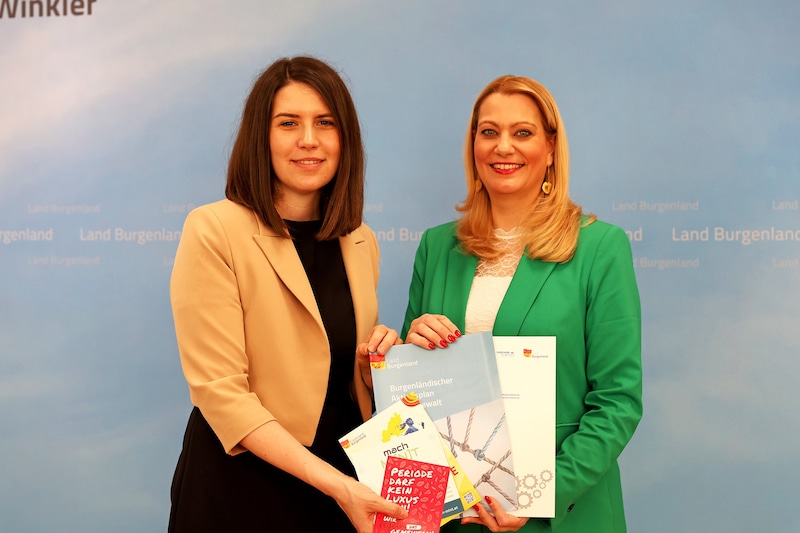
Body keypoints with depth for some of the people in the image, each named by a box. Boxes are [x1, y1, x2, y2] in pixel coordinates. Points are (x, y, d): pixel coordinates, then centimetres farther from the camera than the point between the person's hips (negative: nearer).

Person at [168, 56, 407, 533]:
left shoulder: (361, 243, 4)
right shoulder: (214, 231, -13)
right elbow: (220, 391, -17)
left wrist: (383, 355, -4)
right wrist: (335, 483, -23)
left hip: (346, 486, 5)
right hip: (241, 487, -5)